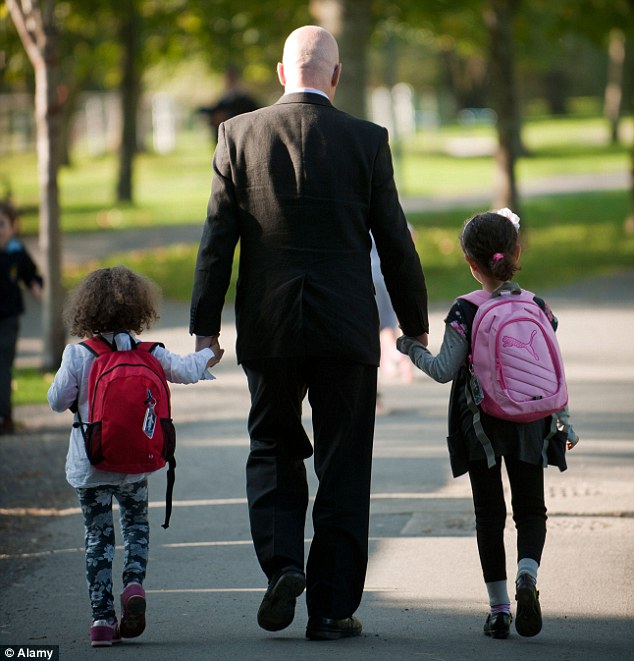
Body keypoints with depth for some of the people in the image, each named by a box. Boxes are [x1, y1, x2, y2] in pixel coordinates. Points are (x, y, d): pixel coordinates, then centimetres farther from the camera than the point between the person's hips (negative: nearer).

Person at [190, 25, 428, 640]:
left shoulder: (238, 135, -1)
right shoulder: (367, 141, -3)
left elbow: (216, 240, -2)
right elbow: (395, 243, 0)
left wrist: (203, 328, 3)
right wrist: (415, 328, 10)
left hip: (267, 329, 1)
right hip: (346, 330, -1)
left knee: (272, 451, 17)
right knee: (343, 468, 7)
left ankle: (282, 563, -4)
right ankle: (332, 607, 7)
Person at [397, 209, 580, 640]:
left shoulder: (465, 313, -10)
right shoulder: (538, 308, -1)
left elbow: (445, 371, -10)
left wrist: (413, 349, 8)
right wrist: (565, 422, 11)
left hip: (480, 424, -1)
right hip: (529, 424, 1)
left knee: (489, 514, 7)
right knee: (531, 510, 11)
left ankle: (499, 607, 6)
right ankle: (527, 573, -17)